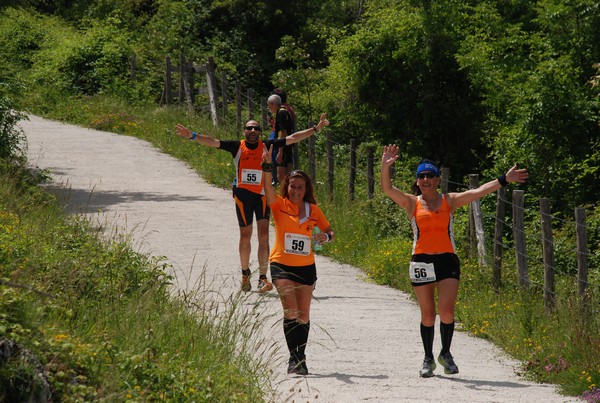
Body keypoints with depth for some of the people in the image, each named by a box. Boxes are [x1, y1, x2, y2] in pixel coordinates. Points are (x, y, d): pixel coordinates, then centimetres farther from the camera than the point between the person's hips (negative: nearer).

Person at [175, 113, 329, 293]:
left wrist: (316, 128, 5)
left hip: (262, 195, 0)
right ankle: (245, 273, 28)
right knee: (245, 235, 9)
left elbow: (293, 138, 6)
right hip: (243, 194, 0)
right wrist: (192, 136, -18)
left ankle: (262, 278, -14)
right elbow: (213, 142, -6)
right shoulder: (237, 146, 1)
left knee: (264, 234, -11)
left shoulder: (267, 146, 3)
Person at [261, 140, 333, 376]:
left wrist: (325, 236, -10)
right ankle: (294, 358, -12)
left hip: (306, 267, 3)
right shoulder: (280, 205, -2)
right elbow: (267, 188, -19)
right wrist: (267, 165, -35)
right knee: (291, 312, -16)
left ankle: (301, 359, 17)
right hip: (282, 265, -3)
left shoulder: (313, 210, 6)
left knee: (303, 316, 7)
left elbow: (330, 233, 14)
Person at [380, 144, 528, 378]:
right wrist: (385, 167, -23)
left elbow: (478, 192, 2)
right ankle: (428, 359, 20)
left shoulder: (449, 201, 7)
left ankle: (446, 354, 10)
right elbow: (387, 189, -7)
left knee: (446, 311, -12)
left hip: (447, 260, 0)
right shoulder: (412, 203, 5)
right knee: (427, 315, 4)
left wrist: (504, 180, -5)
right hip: (422, 261, 0)